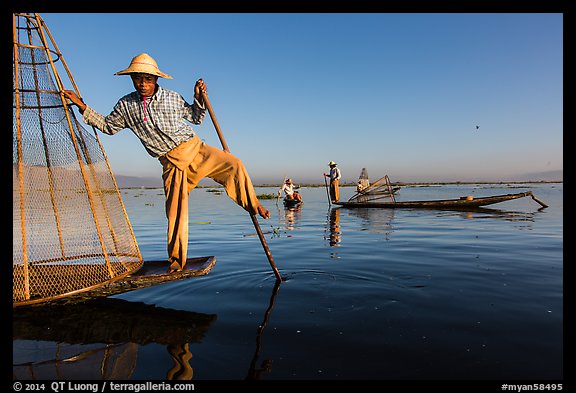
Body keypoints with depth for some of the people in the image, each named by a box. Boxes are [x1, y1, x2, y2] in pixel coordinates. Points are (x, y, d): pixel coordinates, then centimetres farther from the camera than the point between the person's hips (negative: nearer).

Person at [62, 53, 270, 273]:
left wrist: (199, 99, -1)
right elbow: (108, 126, 21)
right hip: (172, 163, 0)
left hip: (195, 149, 0)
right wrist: (82, 107, 15)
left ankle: (253, 206, -3)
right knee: (176, 211, -2)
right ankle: (176, 261, 13)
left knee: (234, 165, -23)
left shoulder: (173, 98, 5)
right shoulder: (125, 106, 7)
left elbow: (196, 118, 15)